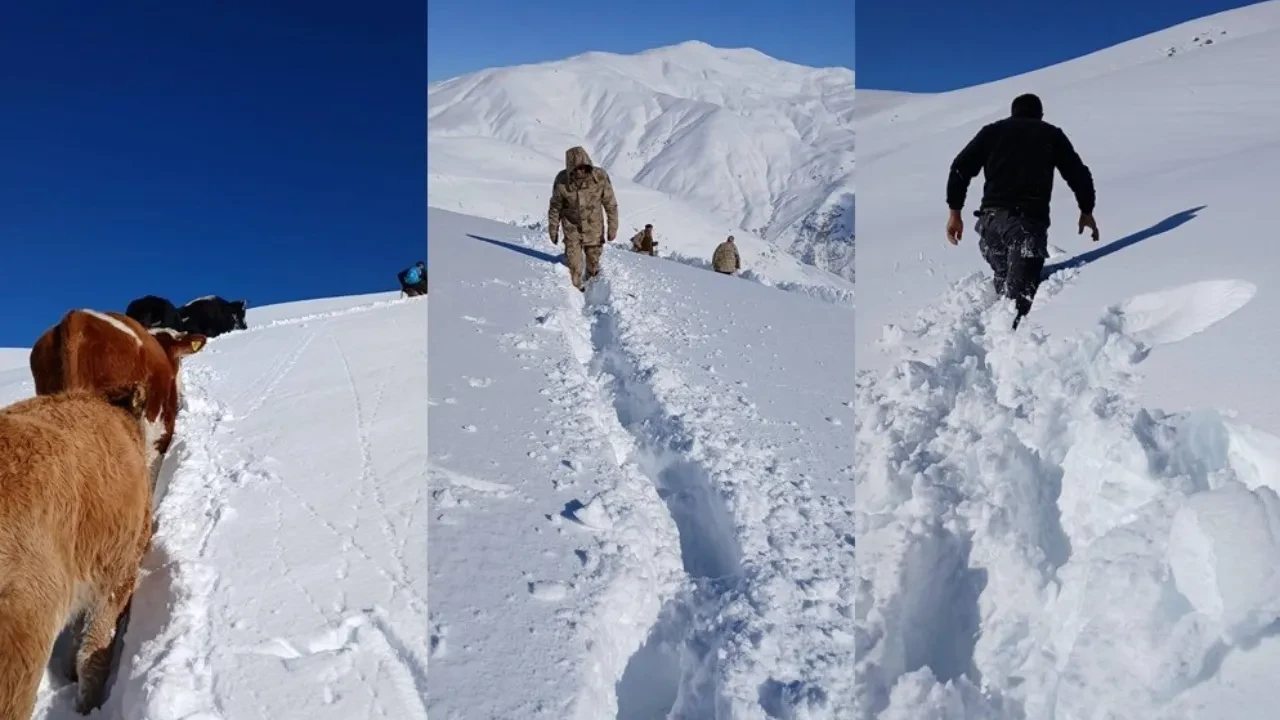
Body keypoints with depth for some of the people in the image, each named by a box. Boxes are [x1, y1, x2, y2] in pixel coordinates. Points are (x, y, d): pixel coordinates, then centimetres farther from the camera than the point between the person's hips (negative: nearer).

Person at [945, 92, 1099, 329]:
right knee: (1019, 290, -14)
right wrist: (1086, 210, 30)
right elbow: (1078, 174, 17)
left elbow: (961, 167, 9)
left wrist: (955, 211, 10)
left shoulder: (992, 131, 21)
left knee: (1003, 279, 22)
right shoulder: (1052, 134, 20)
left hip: (991, 218, 2)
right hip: (1029, 220, -2)